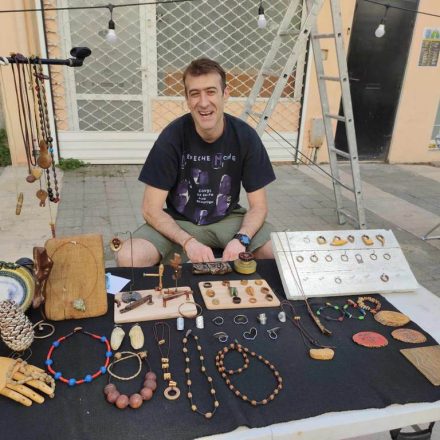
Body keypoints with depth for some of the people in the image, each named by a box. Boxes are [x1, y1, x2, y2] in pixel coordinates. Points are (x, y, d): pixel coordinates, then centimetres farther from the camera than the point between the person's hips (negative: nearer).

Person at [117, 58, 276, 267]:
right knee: (128, 257, -27)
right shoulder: (172, 136, -18)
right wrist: (188, 242, -30)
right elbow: (151, 209, -15)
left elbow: (258, 206, -8)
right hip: (179, 221, -1)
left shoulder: (245, 136, -13)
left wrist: (241, 239, -28)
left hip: (228, 219, 2)